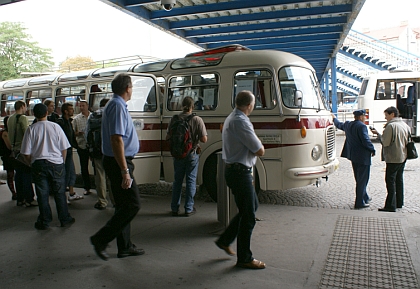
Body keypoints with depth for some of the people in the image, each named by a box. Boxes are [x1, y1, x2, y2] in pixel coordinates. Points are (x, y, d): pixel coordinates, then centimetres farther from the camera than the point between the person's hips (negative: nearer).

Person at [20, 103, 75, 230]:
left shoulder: (31, 129, -5)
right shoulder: (55, 127, -4)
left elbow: (27, 153, -3)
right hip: (56, 163, 0)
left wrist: (33, 163, 15)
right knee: (60, 193, 9)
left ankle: (44, 222, 16)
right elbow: (64, 148, 0)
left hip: (39, 164, 0)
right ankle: (65, 219, 16)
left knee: (42, 194, 8)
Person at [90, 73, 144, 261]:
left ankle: (124, 247, 24)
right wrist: (125, 171, -26)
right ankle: (101, 239, 3)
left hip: (118, 162, 11)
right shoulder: (118, 106, -16)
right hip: (119, 162, -11)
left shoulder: (116, 105, 16)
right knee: (132, 205, -5)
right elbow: (116, 140, -25)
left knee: (123, 206, 14)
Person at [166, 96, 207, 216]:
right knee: (191, 180, 8)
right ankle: (189, 209, 13)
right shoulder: (197, 120, -12)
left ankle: (175, 208, 21)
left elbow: (168, 137, 1)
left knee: (177, 180, 14)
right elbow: (204, 139, -13)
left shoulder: (174, 119, -5)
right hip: (192, 154, -2)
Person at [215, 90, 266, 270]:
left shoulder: (232, 118, 13)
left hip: (237, 171, 10)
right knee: (248, 216, 1)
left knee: (252, 206, 22)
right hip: (240, 172, -10)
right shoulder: (240, 122, -21)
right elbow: (260, 151, -18)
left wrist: (255, 146, -2)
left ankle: (225, 240, 29)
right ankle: (244, 258, 15)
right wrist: (259, 147, 2)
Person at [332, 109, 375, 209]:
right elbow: (366, 141, -22)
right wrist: (372, 150, -6)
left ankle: (365, 198, 35)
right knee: (362, 180, -1)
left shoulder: (348, 125, 8)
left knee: (359, 179, 20)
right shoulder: (361, 126, -17)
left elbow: (339, 125, 28)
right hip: (363, 156, -8)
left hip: (353, 156, 9)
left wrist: (334, 118, 49)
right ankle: (359, 202, 2)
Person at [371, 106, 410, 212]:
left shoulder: (391, 126, -16)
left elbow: (385, 142, -19)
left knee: (390, 180, -6)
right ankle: (399, 203, 24)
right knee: (399, 179, 16)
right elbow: (408, 140, 19)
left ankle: (391, 205, -7)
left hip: (393, 158, -9)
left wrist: (378, 134, -5)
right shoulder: (405, 125, 11)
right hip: (403, 157, 9)